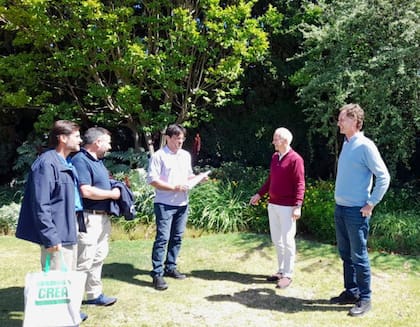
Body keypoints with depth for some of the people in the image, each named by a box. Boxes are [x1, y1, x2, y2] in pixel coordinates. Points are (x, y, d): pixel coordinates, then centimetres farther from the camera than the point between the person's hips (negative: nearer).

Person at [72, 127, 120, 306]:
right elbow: (86, 191, -25)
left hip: (102, 217, 10)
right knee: (83, 261, -5)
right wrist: (112, 194, -14)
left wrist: (116, 185, 6)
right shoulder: (80, 160, -16)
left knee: (98, 258, 17)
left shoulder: (97, 160, 15)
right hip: (88, 218, -10)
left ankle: (94, 294, 30)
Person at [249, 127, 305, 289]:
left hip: (287, 207, -8)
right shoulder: (274, 157, 12)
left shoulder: (295, 159, -12)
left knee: (287, 240, 0)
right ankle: (281, 270, 27)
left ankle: (288, 274, 11)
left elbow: (300, 184, -16)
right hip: (272, 205, 8)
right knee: (276, 239, 14)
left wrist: (298, 206, -22)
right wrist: (259, 194, 18)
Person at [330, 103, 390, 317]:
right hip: (340, 208, 8)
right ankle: (351, 292, 28)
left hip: (356, 211, -8)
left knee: (358, 256, 1)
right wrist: (339, 203, 15)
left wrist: (371, 204, -13)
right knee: (345, 253, 15)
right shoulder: (346, 144, 11)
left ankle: (364, 299, 15)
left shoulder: (365, 146, -13)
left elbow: (383, 177, -15)